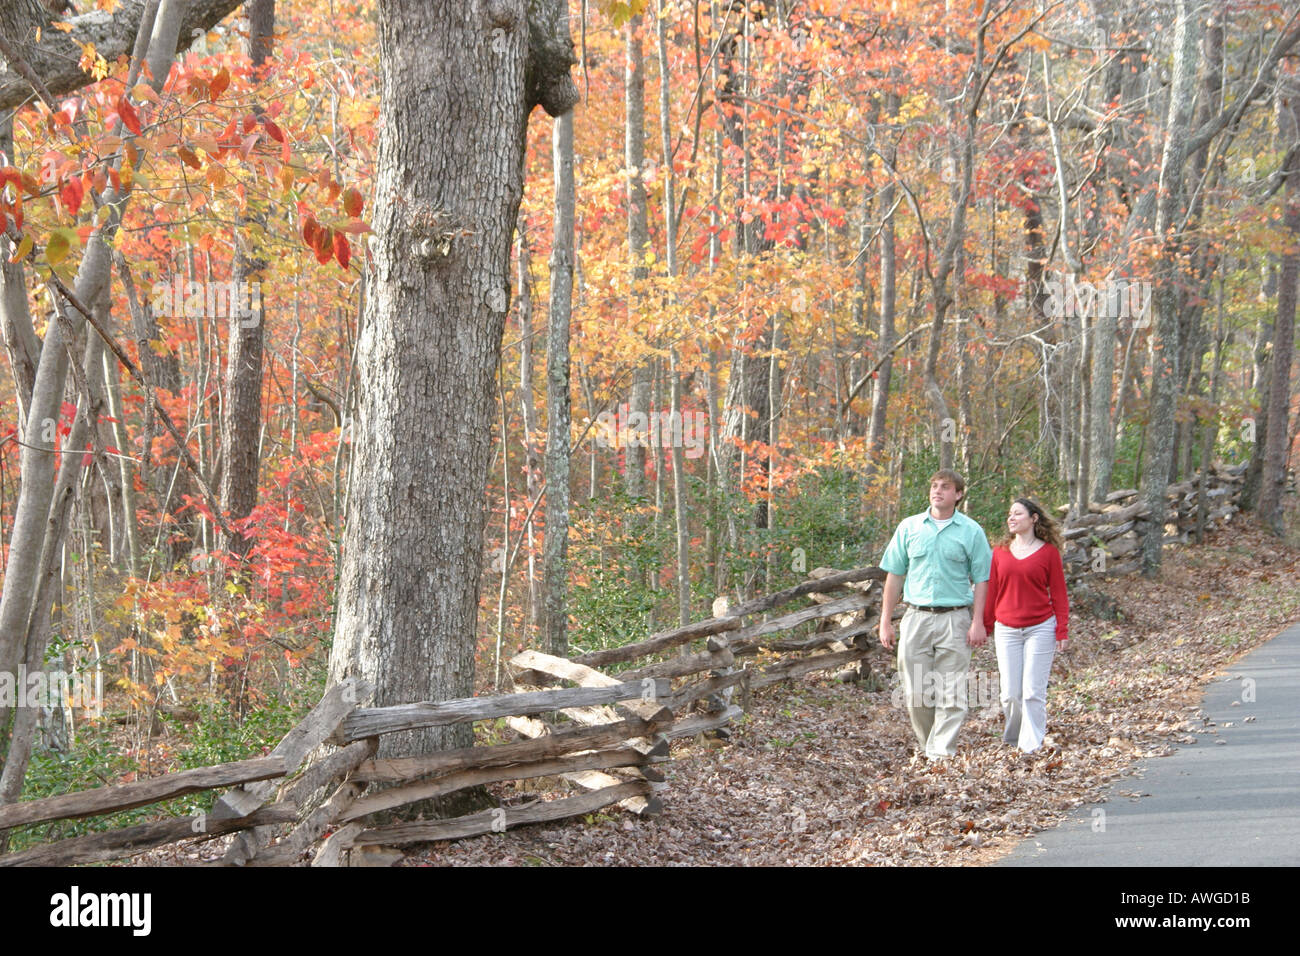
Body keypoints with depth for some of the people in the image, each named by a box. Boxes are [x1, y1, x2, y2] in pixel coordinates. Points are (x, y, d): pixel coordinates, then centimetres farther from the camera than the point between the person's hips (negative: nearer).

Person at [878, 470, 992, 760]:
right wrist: (885, 621, 6)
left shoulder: (971, 531, 3)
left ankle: (941, 754, -2)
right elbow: (894, 575, 10)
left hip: (955, 619, -2)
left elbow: (981, 580, 3)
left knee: (950, 693, -4)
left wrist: (978, 622, -6)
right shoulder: (909, 527, 8)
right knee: (916, 692, 4)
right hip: (917, 617, 2)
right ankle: (927, 747, 21)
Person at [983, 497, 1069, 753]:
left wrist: (1062, 630, -4)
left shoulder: (1048, 551, 0)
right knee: (1010, 693, 2)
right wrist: (985, 626, 11)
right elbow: (992, 591, 12)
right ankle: (1012, 739, 22)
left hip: (1040, 629, -3)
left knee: (1033, 692, -4)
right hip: (1006, 630, 3)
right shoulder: (1000, 551, 7)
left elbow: (1059, 593, 1)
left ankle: (1031, 746, 3)